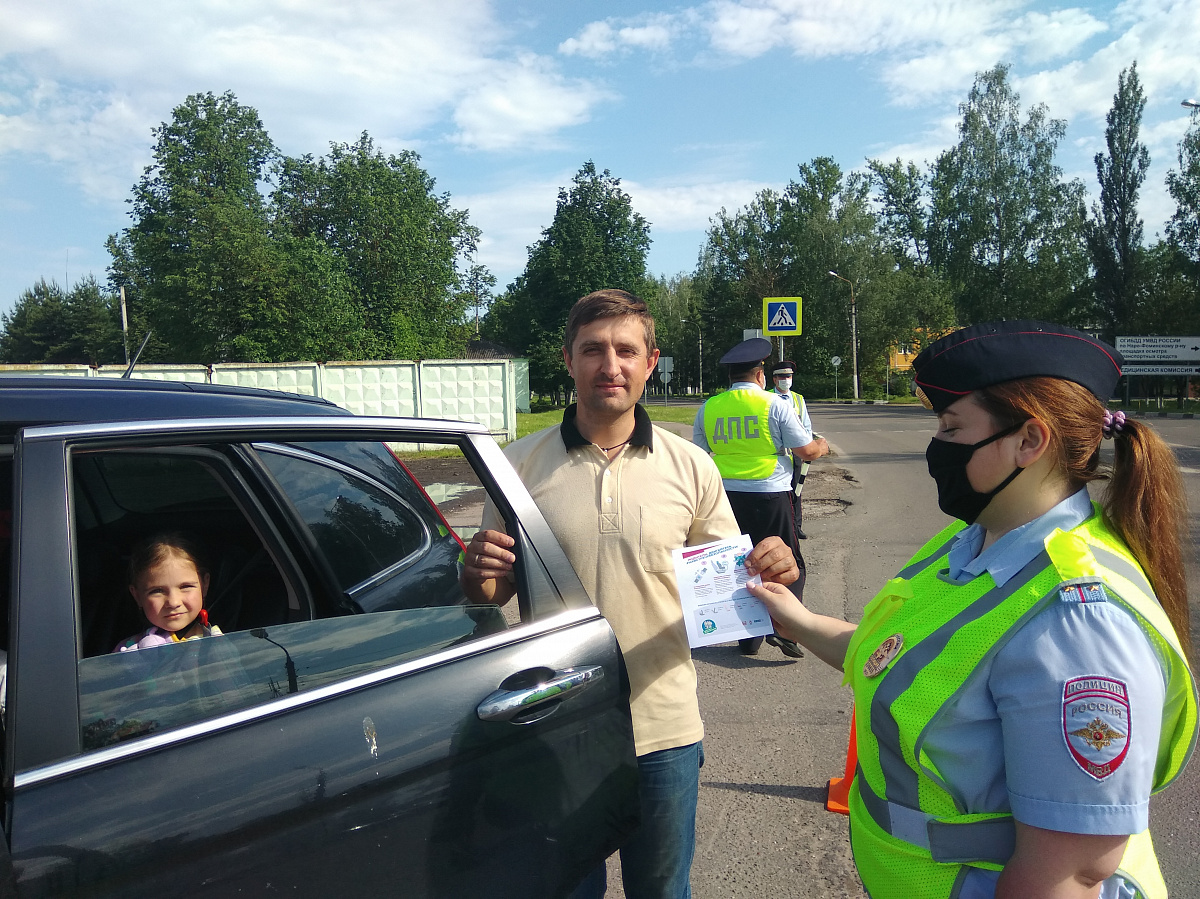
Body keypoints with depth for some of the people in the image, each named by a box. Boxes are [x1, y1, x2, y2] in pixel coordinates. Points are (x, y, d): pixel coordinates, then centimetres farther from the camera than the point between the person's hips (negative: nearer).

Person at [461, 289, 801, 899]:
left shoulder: (690, 467, -2)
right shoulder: (520, 465, -4)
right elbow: (491, 595, 4)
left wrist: (769, 571, -16)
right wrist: (476, 574, -19)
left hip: (664, 728, 1)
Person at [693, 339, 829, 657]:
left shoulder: (708, 408, 4)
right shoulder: (775, 404, -7)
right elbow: (806, 451, -5)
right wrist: (822, 446, 17)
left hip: (726, 496, 4)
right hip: (770, 496, -4)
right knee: (789, 565, 8)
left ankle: (748, 638, 19)